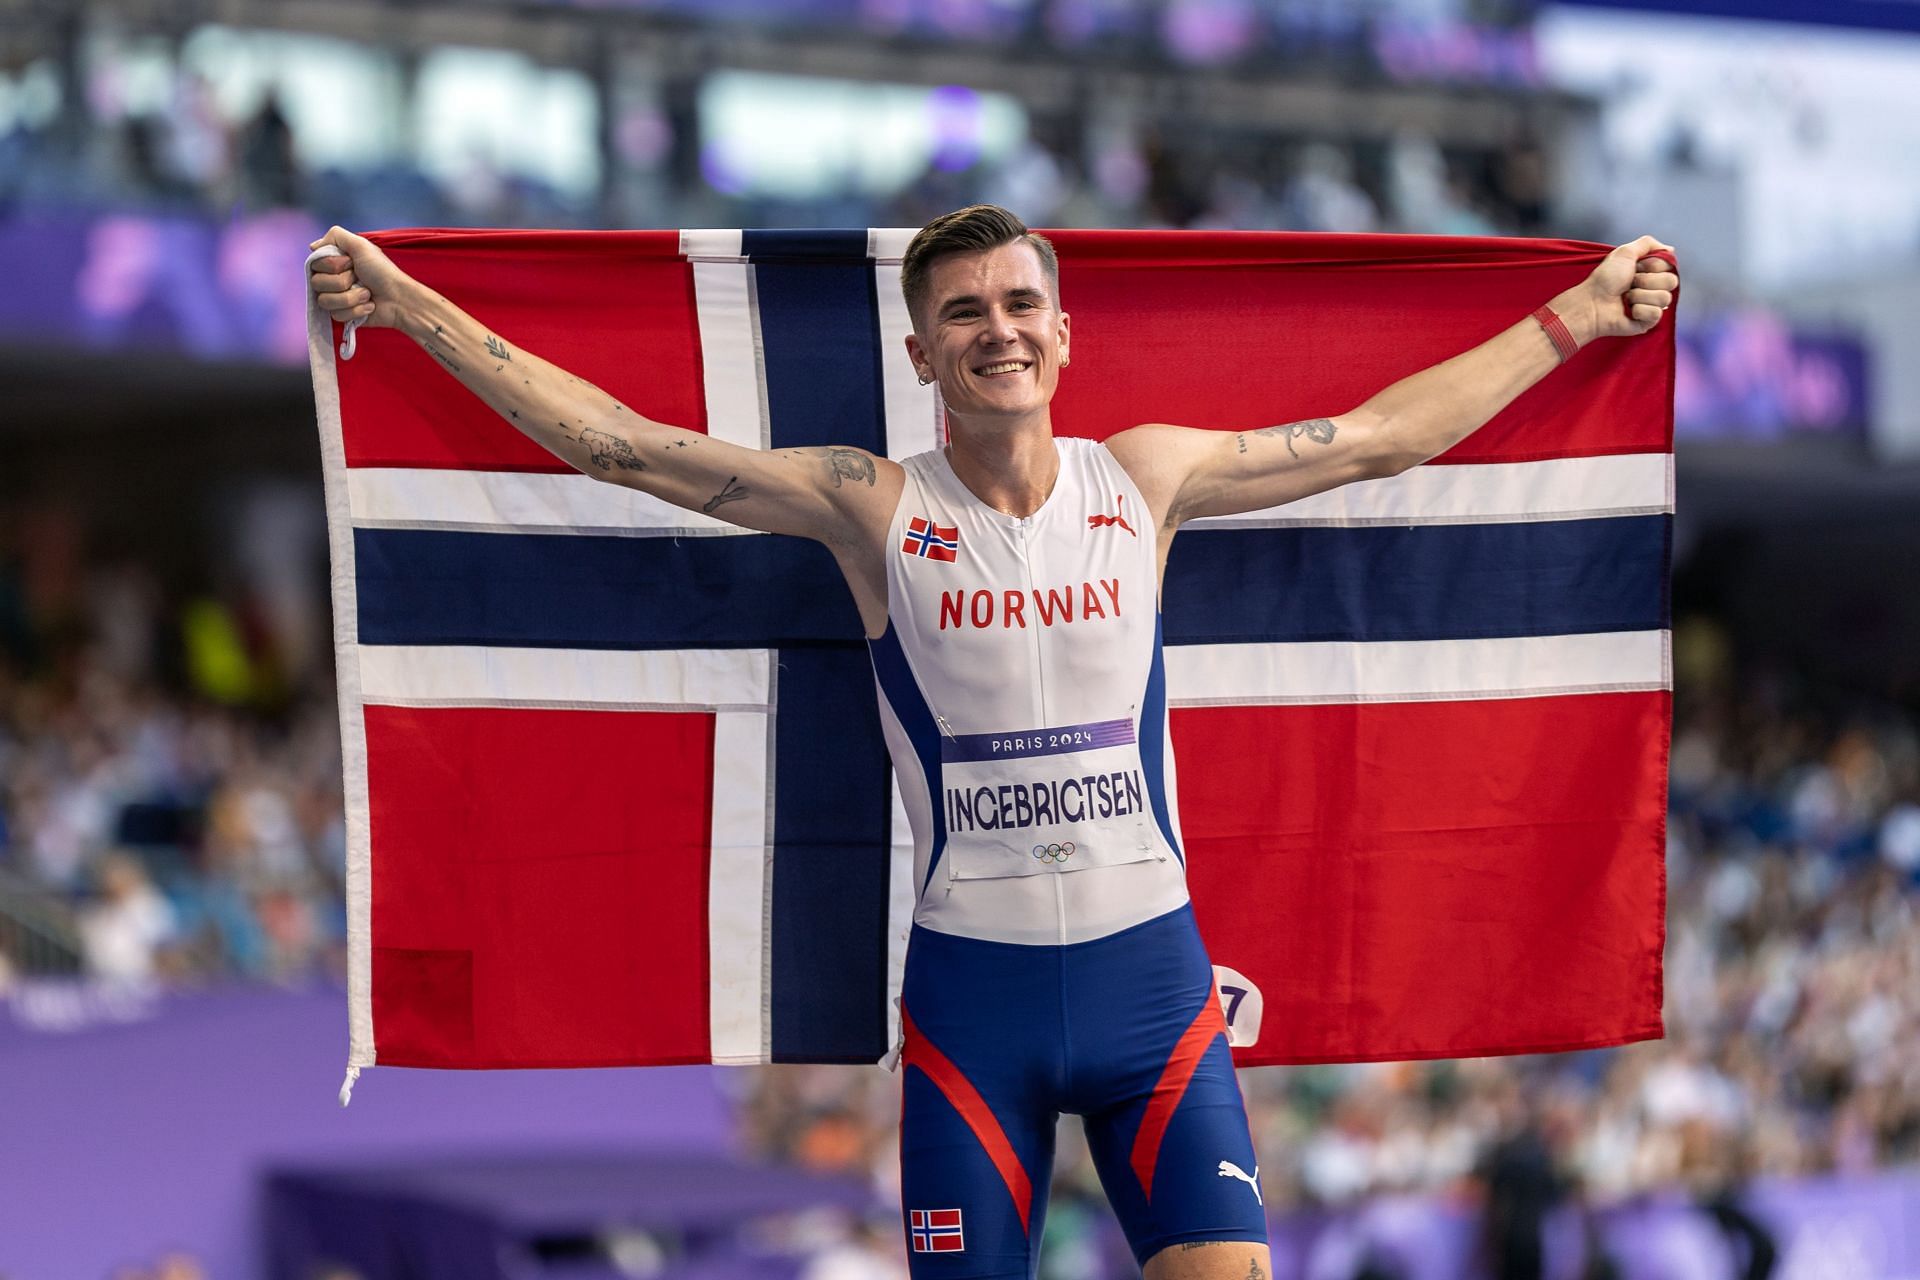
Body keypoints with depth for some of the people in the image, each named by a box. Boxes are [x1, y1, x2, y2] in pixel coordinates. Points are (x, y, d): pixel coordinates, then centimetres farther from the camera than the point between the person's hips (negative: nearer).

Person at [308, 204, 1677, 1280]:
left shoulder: (1143, 479, 3)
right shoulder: (875, 506, -2)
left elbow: (1383, 439, 13)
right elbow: (618, 444, -2)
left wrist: (1581, 314, 18)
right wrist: (408, 306, -5)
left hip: (1149, 967, 1)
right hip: (971, 984, -1)